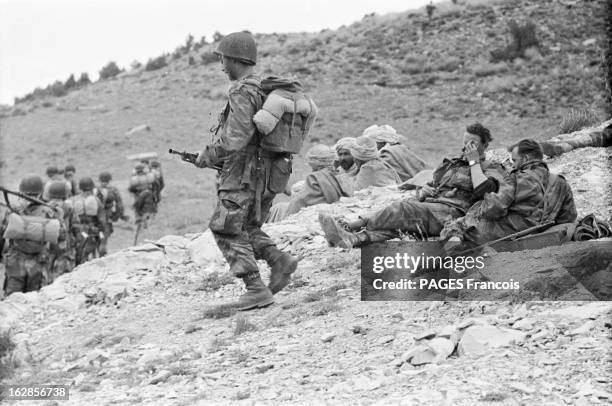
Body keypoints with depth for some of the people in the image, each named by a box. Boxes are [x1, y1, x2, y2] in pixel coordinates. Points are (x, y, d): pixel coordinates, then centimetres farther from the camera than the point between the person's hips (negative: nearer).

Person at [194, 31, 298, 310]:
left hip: (244, 175, -9)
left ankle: (256, 290, -5)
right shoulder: (267, 88, 14)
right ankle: (279, 260, 4)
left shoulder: (242, 92, -17)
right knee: (245, 227, 21)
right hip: (266, 173, 9)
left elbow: (236, 137, -26)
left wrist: (208, 156, -11)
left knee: (227, 231, 1)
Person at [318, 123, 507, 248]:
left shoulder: (493, 169, 11)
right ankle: (351, 239, -49)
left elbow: (481, 190, -11)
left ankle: (357, 225, -39)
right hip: (428, 206, 6)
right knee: (394, 224, -25)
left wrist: (474, 162, 0)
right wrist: (423, 191, 10)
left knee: (404, 209, -31)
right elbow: (430, 186, 34)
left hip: (452, 212, -6)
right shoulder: (451, 164, 33)